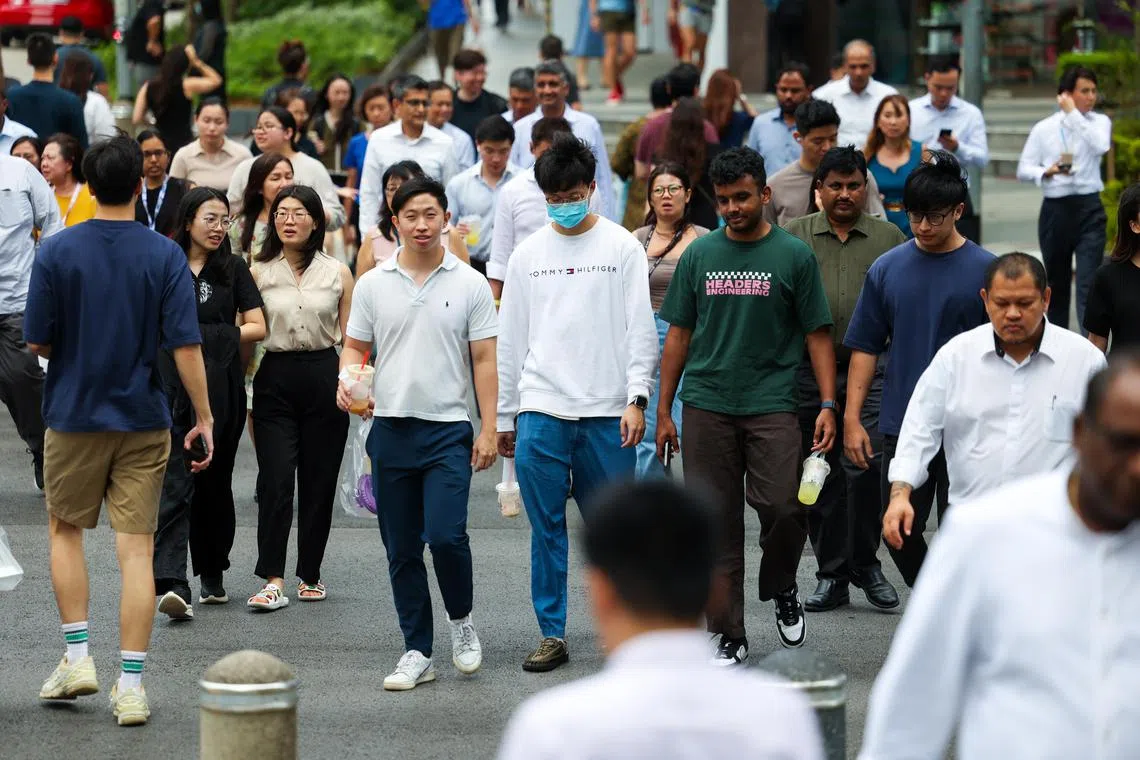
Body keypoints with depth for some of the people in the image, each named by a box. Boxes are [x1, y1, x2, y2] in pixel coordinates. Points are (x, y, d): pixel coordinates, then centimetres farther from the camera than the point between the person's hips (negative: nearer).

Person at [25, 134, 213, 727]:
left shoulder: (56, 251, -7)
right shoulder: (165, 256, -6)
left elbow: (37, 341, -4)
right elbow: (186, 346, -10)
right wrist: (204, 419, -3)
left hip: (74, 416, 0)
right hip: (143, 421, 0)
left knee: (65, 530, 20)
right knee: (136, 549, 2)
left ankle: (77, 656, 12)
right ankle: (130, 687, -1)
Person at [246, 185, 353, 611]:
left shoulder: (337, 274, 6)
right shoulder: (258, 273, 5)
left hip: (324, 379, 1)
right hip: (275, 380, -1)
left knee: (319, 481, 5)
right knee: (275, 481, -10)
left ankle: (310, 575, 17)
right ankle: (272, 580, -11)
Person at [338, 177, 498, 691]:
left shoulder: (469, 285, 1)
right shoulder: (373, 284, 7)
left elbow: (484, 360, 1)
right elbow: (355, 346, 13)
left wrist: (489, 429, -5)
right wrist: (347, 381, -9)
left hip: (448, 430, -3)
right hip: (390, 430, 3)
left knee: (446, 535, -16)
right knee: (402, 549, 6)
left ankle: (461, 620, 11)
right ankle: (417, 652, 14)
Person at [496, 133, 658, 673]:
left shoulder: (622, 247, 4)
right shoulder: (528, 254, 11)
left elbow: (641, 329, 1)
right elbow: (509, 340, 14)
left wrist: (636, 398, -10)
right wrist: (503, 418, 12)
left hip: (606, 413, -2)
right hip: (541, 411, 2)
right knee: (546, 529, 1)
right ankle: (552, 635, 6)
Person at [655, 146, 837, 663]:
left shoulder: (793, 256, 3)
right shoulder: (699, 255, 9)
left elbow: (817, 334, 4)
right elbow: (679, 335, 13)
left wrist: (828, 404, -5)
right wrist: (664, 411, 11)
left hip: (771, 404, -2)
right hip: (706, 407, 2)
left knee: (783, 507, -15)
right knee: (717, 526, 3)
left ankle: (781, 588, 15)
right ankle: (728, 636, 11)